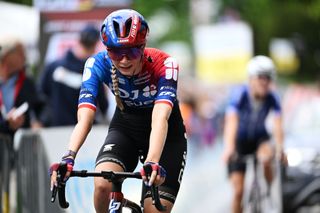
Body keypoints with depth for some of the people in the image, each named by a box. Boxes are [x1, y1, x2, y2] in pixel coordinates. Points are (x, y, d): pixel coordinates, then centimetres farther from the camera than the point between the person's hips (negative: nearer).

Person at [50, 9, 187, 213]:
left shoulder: (163, 64, -30)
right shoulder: (98, 64, -23)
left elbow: (160, 119, -43)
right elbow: (84, 118, -34)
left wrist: (152, 162, -60)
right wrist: (68, 157, -52)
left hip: (165, 135, -1)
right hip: (125, 129, 1)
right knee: (102, 184, -29)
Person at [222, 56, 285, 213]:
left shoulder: (272, 98, -19)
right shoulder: (240, 94, -26)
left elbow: (277, 124, -27)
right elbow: (232, 121, -38)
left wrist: (279, 147, -43)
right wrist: (229, 147, -52)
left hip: (259, 137, 1)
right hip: (240, 140, -1)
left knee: (266, 158, -34)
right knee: (238, 191, -7)